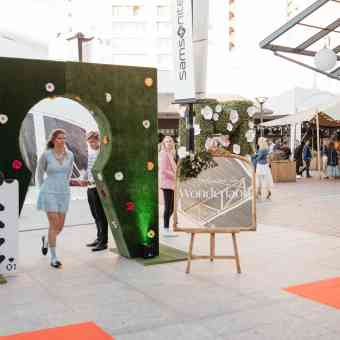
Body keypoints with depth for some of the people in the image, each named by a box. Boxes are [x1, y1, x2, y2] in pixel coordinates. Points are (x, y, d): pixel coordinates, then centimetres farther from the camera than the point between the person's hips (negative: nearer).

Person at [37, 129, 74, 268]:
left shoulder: (69, 155, 0)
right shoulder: (46, 154, -10)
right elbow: (40, 172, 5)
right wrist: (43, 189, 8)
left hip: (63, 194, 5)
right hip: (49, 193, -4)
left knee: (60, 226, 7)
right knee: (54, 225, -11)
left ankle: (46, 240, 41)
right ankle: (53, 258, 0)